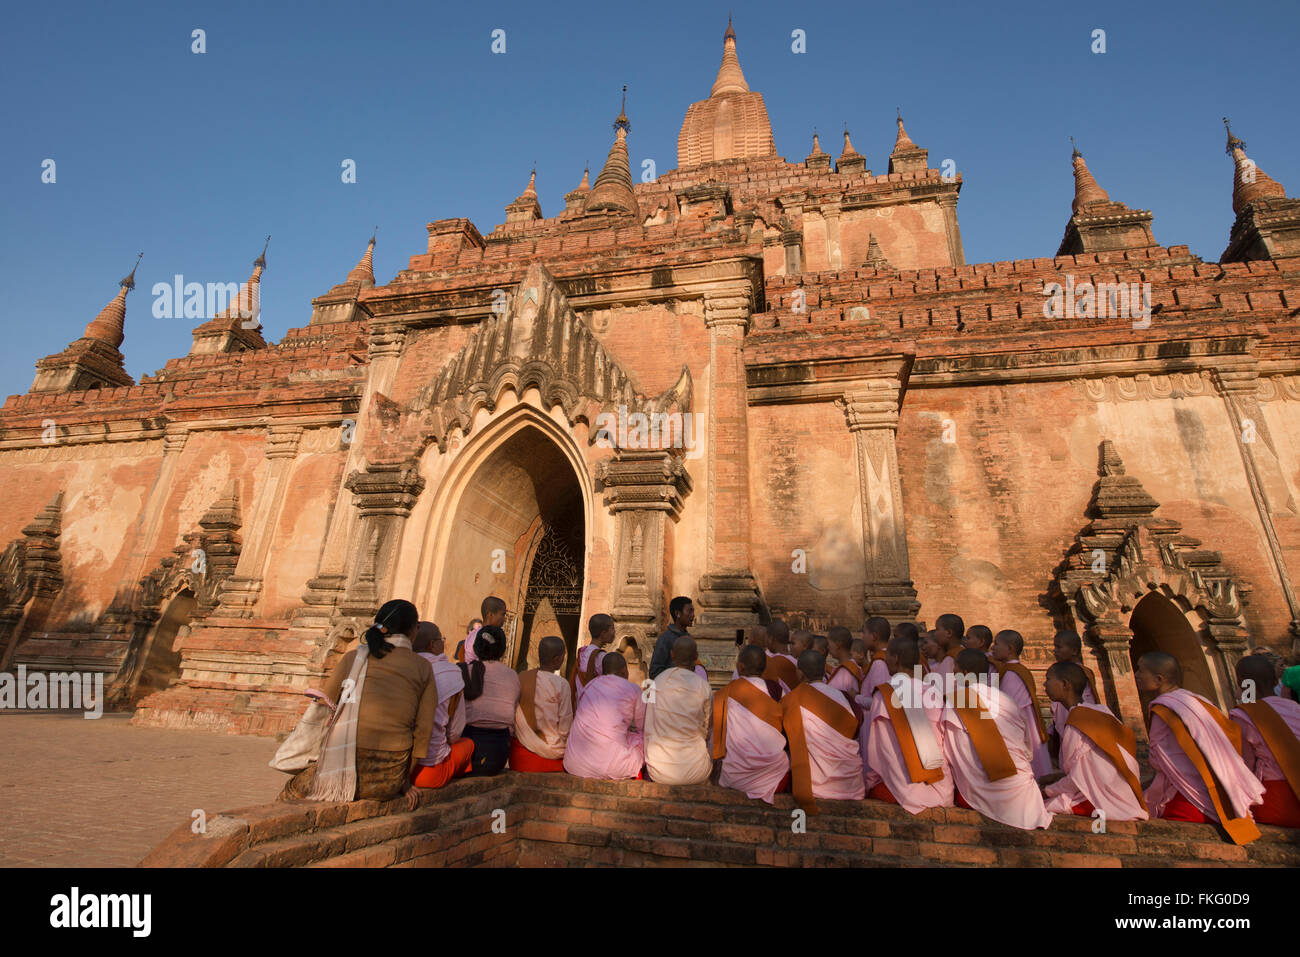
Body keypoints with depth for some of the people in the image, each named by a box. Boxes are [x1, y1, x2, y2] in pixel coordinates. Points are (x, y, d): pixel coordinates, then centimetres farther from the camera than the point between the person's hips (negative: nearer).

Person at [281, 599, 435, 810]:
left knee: (293, 789, 28)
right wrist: (405, 780, 10)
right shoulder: (423, 668, 1)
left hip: (346, 774, -1)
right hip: (389, 780, 1)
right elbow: (423, 729, 0)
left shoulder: (353, 658, 2)